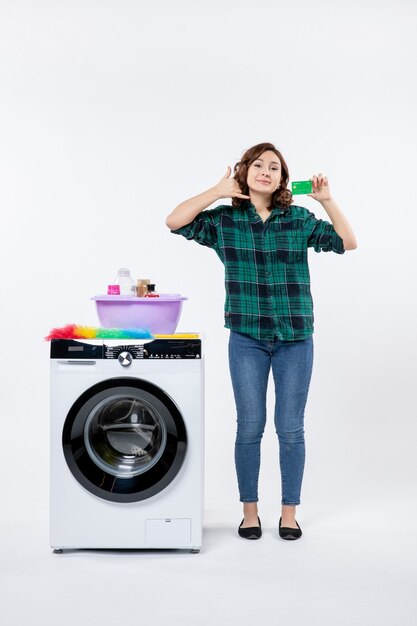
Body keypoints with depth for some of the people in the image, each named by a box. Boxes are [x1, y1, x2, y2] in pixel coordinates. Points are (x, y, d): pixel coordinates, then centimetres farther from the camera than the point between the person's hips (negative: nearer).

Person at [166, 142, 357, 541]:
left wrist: (327, 200, -5)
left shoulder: (300, 219, 4)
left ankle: (289, 512, 20)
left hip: (295, 338, 1)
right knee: (249, 426, 6)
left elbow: (347, 243, 5)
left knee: (291, 429, 6)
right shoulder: (225, 220, 2)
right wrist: (217, 191, -8)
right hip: (247, 338, 0)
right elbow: (174, 222, -6)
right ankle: (249, 511, 21)